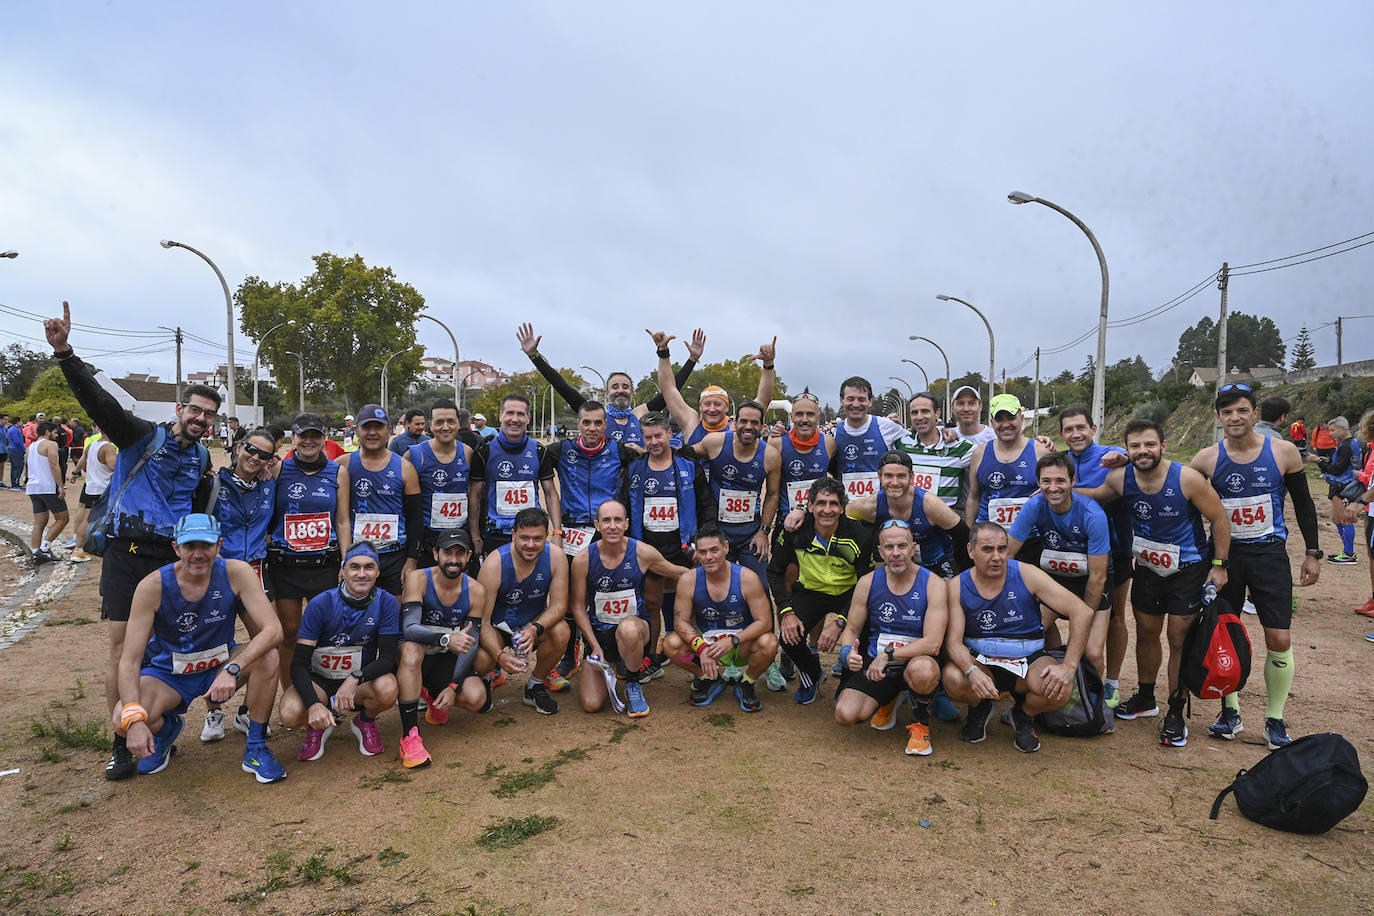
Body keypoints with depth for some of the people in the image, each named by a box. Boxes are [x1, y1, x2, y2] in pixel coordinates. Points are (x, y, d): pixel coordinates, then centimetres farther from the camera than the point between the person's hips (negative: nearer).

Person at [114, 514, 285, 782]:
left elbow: (273, 630, -27)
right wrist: (134, 719, -34)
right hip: (168, 674, 0)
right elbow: (129, 660, -21)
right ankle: (166, 728, 12)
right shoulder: (153, 586, -21)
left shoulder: (236, 573, -21)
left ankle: (256, 749, -12)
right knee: (124, 720, -28)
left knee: (267, 656, -30)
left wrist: (232, 669, -42)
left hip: (219, 665, 0)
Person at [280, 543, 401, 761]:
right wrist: (314, 704, -34)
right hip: (319, 680, 0)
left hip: (362, 680, 1)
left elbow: (387, 659, -15)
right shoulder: (321, 604, -15)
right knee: (291, 714, -31)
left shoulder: (386, 603, -13)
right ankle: (320, 725, 8)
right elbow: (298, 663, -17)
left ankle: (365, 722, 4)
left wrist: (355, 678, -36)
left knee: (387, 689, -33)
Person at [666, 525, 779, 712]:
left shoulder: (747, 578, -17)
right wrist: (701, 647, -27)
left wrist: (733, 640, -31)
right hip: (705, 639, 2)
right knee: (672, 644, -25)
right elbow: (680, 621, -9)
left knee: (769, 644, -32)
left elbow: (765, 622, -17)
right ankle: (710, 679, 5)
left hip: (741, 644, -2)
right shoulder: (688, 580, -12)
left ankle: (746, 684, 2)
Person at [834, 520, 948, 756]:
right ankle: (888, 698, 18)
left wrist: (889, 654, -25)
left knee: (922, 671, -40)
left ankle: (921, 723, -4)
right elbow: (851, 630, 8)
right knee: (845, 715, -19)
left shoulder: (933, 584, -9)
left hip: (917, 660, -3)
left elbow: (933, 644, -17)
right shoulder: (868, 583, 1)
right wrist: (848, 652, -15)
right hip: (875, 665, 3)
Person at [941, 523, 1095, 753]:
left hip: (1028, 660, 0)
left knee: (1060, 691, -31)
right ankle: (979, 708, 8)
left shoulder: (1026, 574, -10)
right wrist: (971, 671, -35)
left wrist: (1069, 666, -22)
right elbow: (953, 641, -13)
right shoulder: (958, 587, -7)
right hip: (981, 660, 0)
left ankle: (1024, 715, 7)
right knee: (953, 680, -32)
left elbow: (1082, 612, -12)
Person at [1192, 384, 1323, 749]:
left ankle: (1274, 720, 13)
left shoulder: (1283, 452, -5)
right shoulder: (1207, 459, -6)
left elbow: (1303, 503, 5)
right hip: (1224, 554, 1)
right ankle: (1230, 710, 22)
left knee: (1279, 639, -3)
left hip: (1269, 554, 0)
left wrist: (1312, 553, 5)